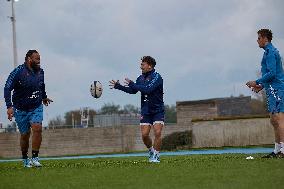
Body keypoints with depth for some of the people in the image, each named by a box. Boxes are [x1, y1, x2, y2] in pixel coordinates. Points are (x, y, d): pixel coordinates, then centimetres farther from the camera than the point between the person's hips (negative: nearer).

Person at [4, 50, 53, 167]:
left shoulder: (40, 72, 1)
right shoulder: (18, 72, -16)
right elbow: (7, 89, -19)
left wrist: (44, 97, 36)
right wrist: (9, 106, -28)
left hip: (36, 107, 3)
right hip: (21, 109, -3)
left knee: (37, 128, -19)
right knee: (25, 135, 5)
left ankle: (34, 158, -13)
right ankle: (25, 160, 26)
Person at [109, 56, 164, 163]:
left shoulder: (157, 77, -14)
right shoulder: (141, 78, 8)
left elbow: (147, 89, -28)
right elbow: (133, 90, 21)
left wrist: (132, 84, -21)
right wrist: (118, 86, 18)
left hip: (158, 110, -5)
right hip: (145, 111, 6)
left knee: (157, 133, -16)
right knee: (144, 134, -4)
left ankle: (156, 156, -4)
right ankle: (151, 151, 21)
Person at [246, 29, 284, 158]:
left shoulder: (270, 52, -10)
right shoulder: (271, 51, 22)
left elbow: (272, 73, -19)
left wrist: (257, 82, -11)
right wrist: (262, 86, 21)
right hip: (273, 90, 11)